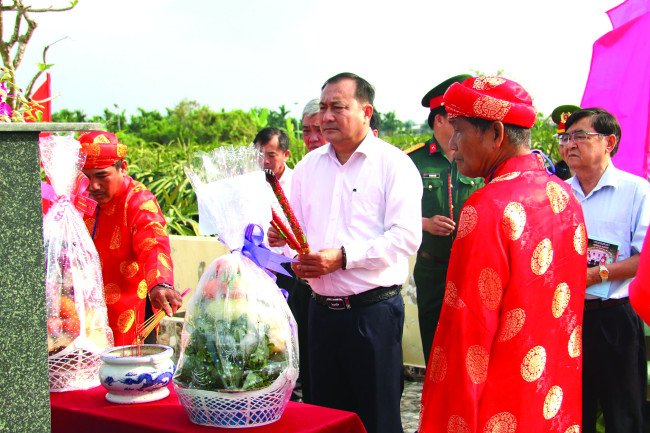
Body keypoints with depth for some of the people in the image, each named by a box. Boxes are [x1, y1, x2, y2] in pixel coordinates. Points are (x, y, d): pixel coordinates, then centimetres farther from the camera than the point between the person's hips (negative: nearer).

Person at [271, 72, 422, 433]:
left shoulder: (393, 163, -6)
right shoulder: (308, 165, 12)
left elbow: (406, 236, -15)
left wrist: (343, 257, -21)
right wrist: (294, 256, -6)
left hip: (373, 309, -5)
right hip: (322, 307, 6)